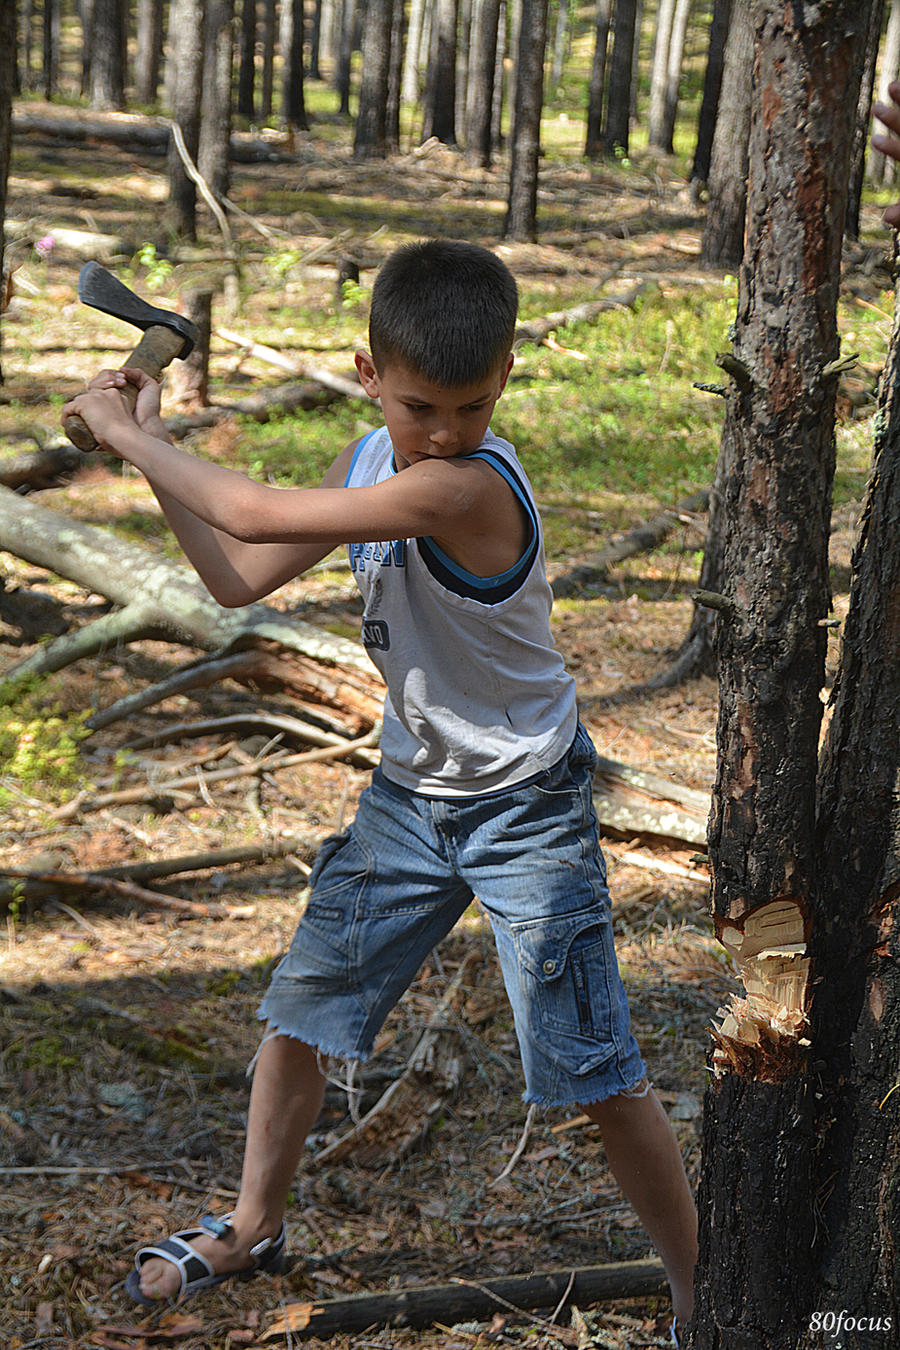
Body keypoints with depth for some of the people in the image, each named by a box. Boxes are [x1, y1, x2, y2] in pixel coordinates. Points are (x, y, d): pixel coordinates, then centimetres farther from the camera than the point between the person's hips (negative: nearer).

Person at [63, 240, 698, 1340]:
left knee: (596, 1074, -5)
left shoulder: (468, 486, -30)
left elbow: (254, 514, -30)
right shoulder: (372, 463, -2)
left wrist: (126, 433, -16)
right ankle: (252, 1230, 37)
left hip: (525, 808, -8)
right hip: (410, 794, 8)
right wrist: (149, 449, -4)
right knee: (298, 1011, 15)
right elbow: (239, 579, 3)